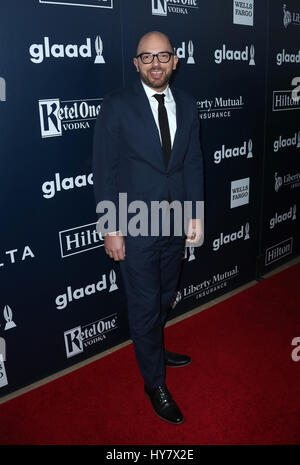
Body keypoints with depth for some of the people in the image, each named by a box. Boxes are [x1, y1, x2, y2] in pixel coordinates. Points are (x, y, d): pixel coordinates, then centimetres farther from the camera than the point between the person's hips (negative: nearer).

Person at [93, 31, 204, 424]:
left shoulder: (187, 106, 6)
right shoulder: (117, 105, -9)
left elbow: (193, 163, 7)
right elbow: (104, 170, -10)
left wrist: (196, 214, 2)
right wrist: (111, 228, -13)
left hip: (176, 221, 5)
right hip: (135, 225, -5)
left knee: (165, 296, 21)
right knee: (145, 304, 7)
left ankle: (153, 349, 48)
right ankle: (155, 383, 27)